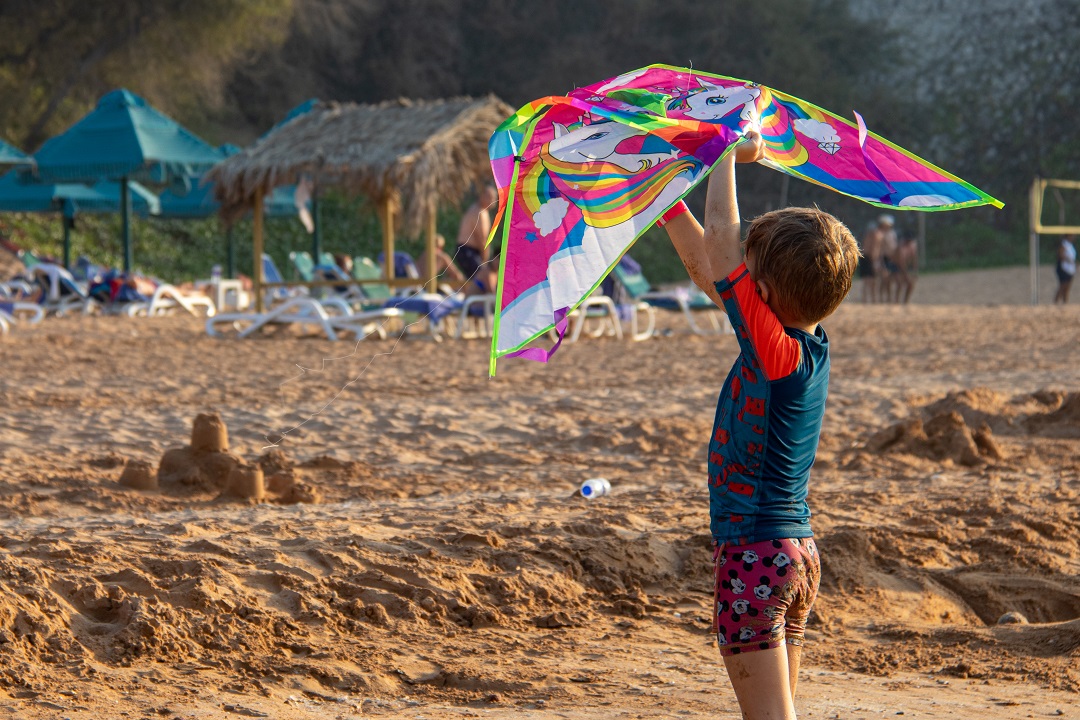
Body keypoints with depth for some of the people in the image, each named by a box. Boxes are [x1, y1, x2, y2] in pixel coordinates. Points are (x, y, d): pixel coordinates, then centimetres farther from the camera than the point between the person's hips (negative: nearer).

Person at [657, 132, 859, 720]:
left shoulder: (774, 350, -18)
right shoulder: (811, 346, 6)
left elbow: (720, 244, -17)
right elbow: (710, 270, 16)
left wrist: (729, 156, -7)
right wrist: (666, 201, 19)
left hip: (754, 555, -9)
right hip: (798, 554, 9)